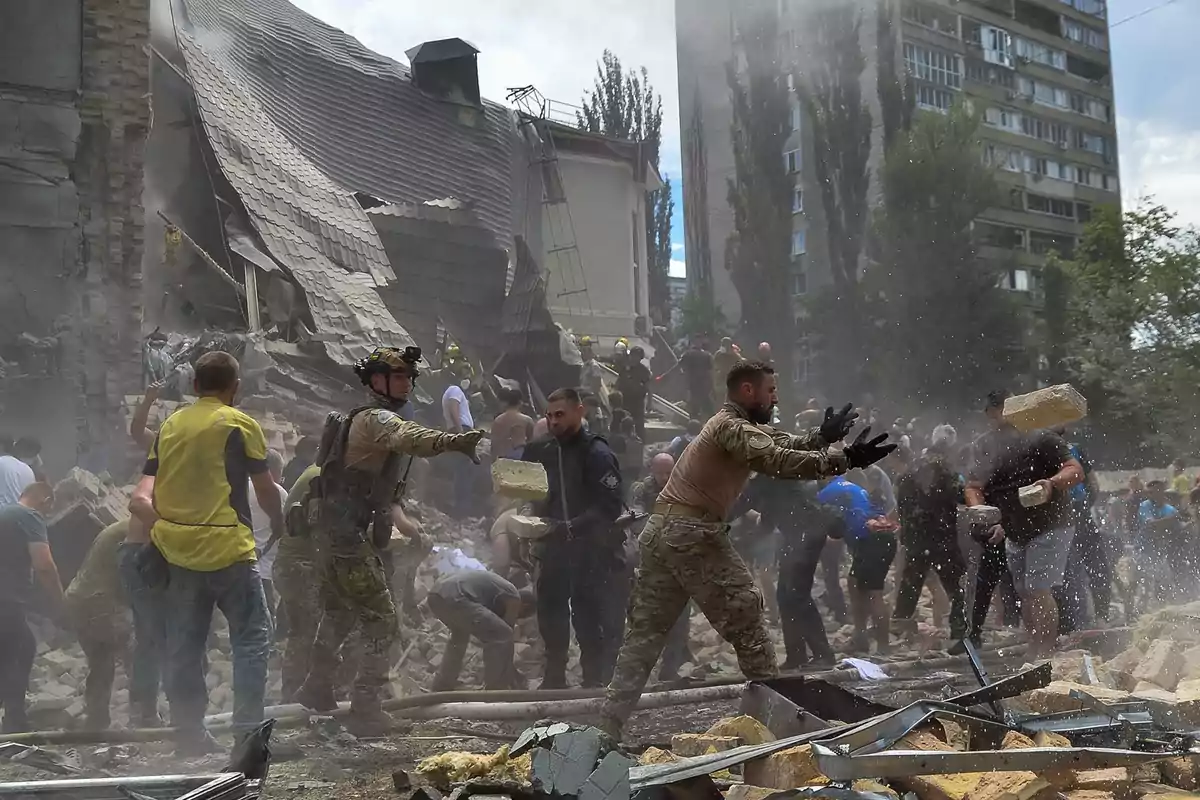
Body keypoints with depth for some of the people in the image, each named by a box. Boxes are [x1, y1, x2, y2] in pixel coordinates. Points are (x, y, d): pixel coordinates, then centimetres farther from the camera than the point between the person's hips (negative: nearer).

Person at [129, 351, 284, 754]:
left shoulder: (170, 425, 10)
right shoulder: (241, 425, -4)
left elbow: (140, 499, 3)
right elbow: (266, 490, 4)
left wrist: (165, 527, 14)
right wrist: (279, 523, 21)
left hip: (179, 550, 5)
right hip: (227, 549, -5)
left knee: (185, 643, 10)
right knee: (251, 636, 2)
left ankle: (188, 732, 14)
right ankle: (248, 729, -4)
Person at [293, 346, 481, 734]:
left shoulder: (361, 419, 19)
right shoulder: (377, 419, -15)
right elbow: (409, 437, -40)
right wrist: (452, 441, -57)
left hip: (333, 532, 11)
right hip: (349, 536, -11)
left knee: (339, 612, 26)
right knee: (381, 620, -8)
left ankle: (317, 688, 41)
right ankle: (365, 709, -7)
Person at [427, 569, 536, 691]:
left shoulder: (498, 589, 35)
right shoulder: (513, 598, 10)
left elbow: (487, 632, 41)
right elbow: (504, 634, 10)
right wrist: (513, 674, 22)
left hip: (436, 593, 10)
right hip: (452, 596, -10)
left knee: (460, 635, 37)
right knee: (502, 635, -2)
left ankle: (442, 687, 40)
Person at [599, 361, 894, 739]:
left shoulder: (738, 425, 20)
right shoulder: (733, 427, -11)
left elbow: (784, 443, 15)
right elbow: (778, 460, -25)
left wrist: (822, 436, -3)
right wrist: (844, 460, -26)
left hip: (661, 532, 10)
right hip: (692, 534, -10)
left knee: (645, 632, 10)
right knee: (745, 616, 0)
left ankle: (608, 725, 9)